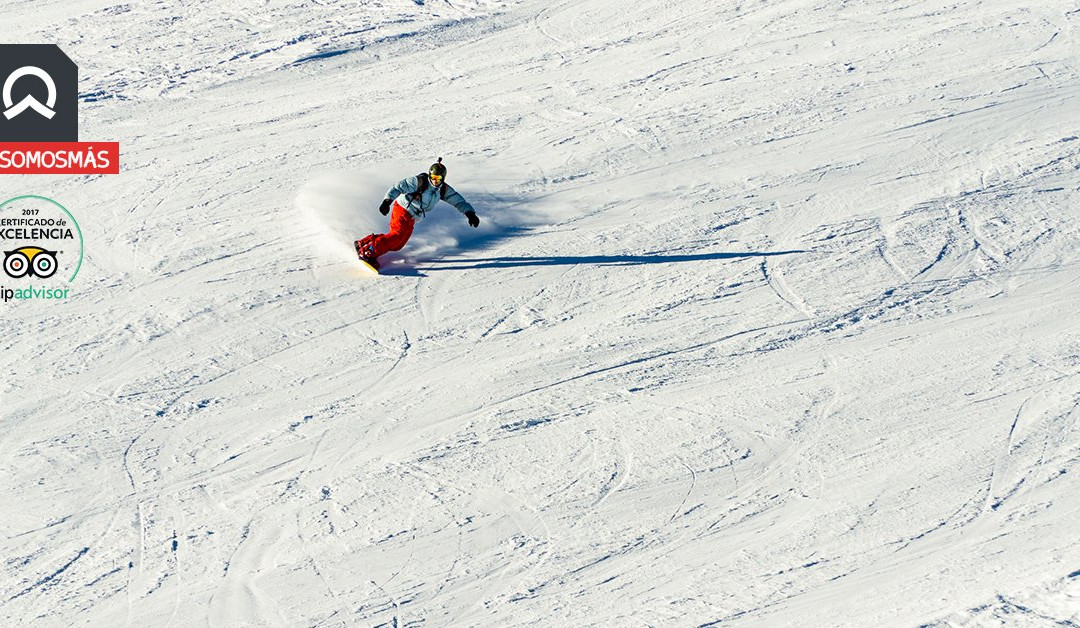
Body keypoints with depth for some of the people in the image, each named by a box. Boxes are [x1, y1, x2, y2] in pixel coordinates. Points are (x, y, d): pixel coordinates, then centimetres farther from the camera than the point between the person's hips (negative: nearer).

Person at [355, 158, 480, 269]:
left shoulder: (444, 190, -3)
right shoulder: (419, 181, -21)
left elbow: (458, 200, 2)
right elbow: (399, 187, -26)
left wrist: (470, 213, -11)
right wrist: (387, 200, -41)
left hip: (412, 219, 7)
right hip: (402, 211, -7)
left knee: (397, 245, 5)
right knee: (397, 235, -27)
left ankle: (364, 242, 16)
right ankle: (367, 252, -26)